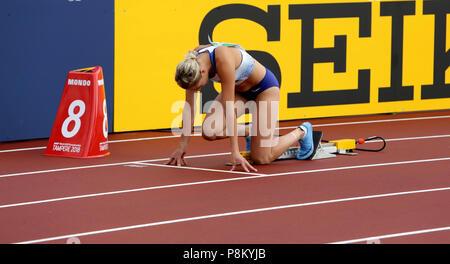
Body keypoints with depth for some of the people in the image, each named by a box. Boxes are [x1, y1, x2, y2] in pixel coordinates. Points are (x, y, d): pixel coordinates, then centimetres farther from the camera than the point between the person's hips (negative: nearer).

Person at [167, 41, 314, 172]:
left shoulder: (223, 59, -39)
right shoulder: (191, 63, -20)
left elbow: (228, 107, -39)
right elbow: (189, 106, -11)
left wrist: (235, 152, -37)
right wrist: (182, 145, -10)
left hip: (265, 87, -6)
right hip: (240, 90, 6)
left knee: (260, 159, -10)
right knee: (208, 132, -19)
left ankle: (302, 132, 16)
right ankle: (250, 132, 11)